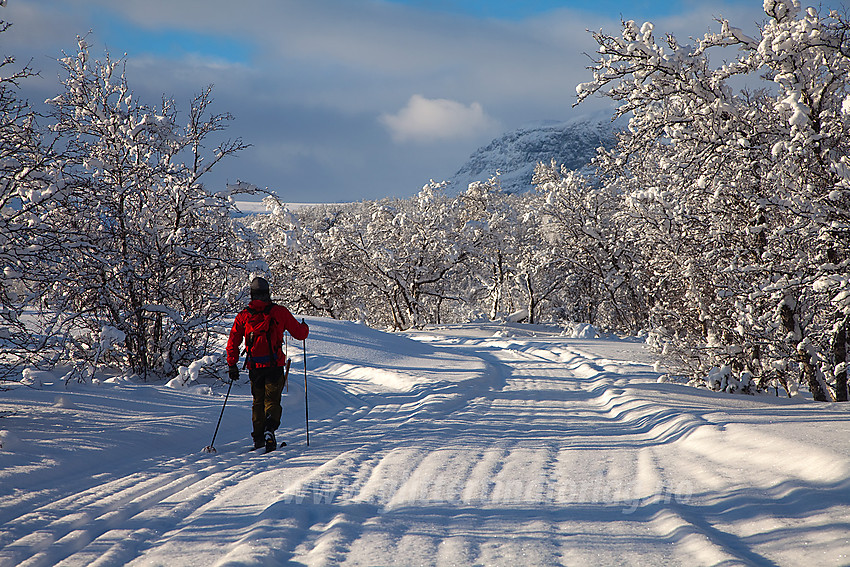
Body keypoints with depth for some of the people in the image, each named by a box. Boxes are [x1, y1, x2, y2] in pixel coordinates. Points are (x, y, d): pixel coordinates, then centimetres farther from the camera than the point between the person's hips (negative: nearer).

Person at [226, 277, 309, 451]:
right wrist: (305, 327, 25)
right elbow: (300, 333, 2)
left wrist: (232, 365, 13)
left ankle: (258, 438, 14)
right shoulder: (279, 312, -4)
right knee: (272, 400, 1)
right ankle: (270, 427, -24)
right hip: (274, 365, -2)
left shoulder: (243, 316, 4)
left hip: (254, 366, 2)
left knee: (258, 401, 17)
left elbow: (232, 343, 5)